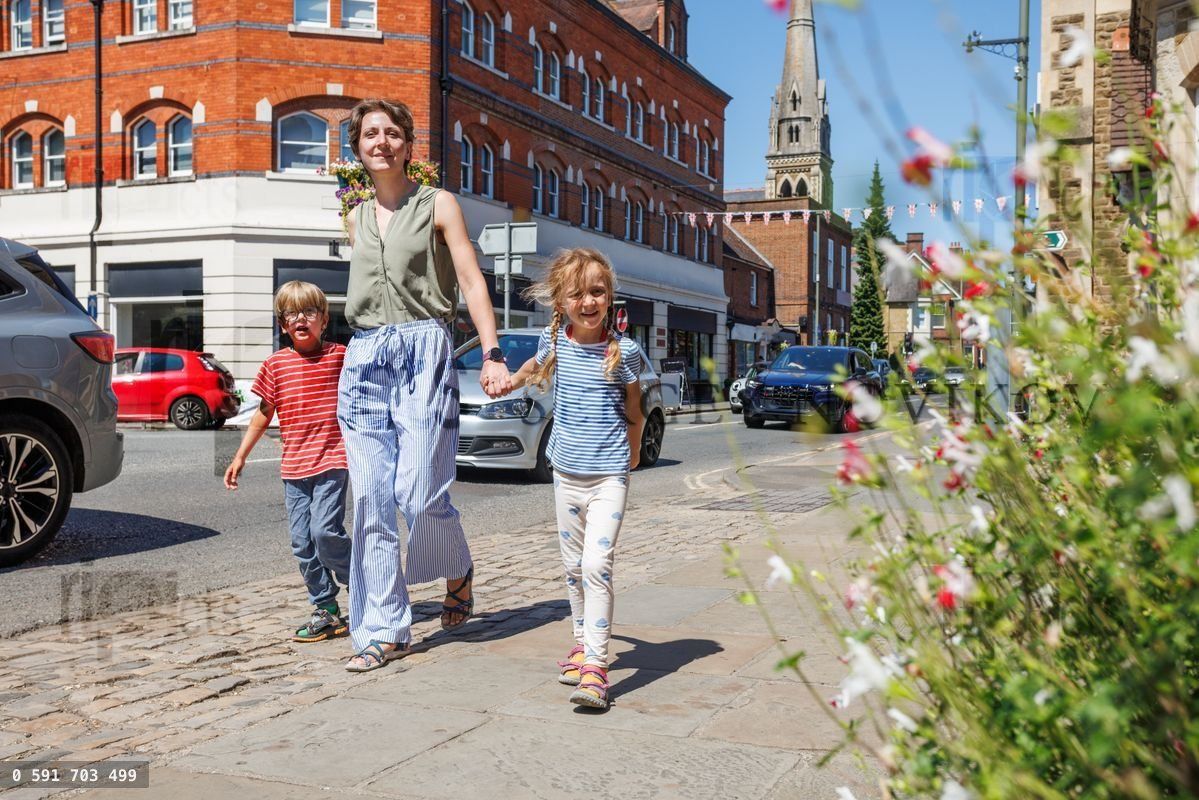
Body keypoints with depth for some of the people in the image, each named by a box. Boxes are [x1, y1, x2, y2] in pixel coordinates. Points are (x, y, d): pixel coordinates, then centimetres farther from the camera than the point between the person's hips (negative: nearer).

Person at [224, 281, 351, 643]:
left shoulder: (339, 356, 1)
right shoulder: (275, 364, 7)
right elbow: (263, 414, 16)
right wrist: (240, 457, 14)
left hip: (332, 460, -4)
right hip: (293, 466, 4)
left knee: (325, 531, -15)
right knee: (302, 542, 4)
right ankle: (326, 611, 15)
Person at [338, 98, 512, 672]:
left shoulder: (438, 205, 5)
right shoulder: (357, 218, 19)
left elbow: (472, 282, -2)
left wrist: (492, 355, -14)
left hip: (422, 350, -5)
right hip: (364, 356, 5)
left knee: (420, 493, -12)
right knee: (372, 501, 0)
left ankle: (459, 574, 20)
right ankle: (385, 629, 7)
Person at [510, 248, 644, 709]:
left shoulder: (623, 352, -11)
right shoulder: (554, 342, -1)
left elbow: (634, 413, 4)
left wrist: (631, 455, 13)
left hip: (608, 476, -4)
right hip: (566, 474, 5)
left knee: (596, 566, -15)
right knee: (573, 567, 14)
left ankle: (595, 667, -14)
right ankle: (582, 644, 30)